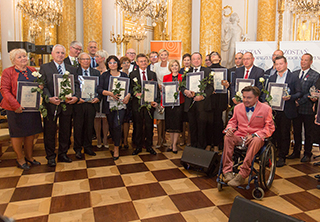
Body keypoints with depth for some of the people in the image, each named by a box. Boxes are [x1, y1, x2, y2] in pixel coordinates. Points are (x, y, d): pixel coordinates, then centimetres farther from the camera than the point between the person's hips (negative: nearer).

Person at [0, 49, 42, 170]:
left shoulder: (32, 70, 10)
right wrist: (15, 105, -21)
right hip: (16, 108, -5)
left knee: (31, 132, 12)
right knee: (17, 134, 5)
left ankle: (29, 156, 28)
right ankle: (20, 159, 21)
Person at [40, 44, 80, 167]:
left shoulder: (72, 69, 11)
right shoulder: (44, 67, 2)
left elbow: (76, 84, 5)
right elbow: (43, 86, -6)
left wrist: (76, 97, -13)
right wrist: (49, 98, -22)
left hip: (67, 104, 3)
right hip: (51, 105, -3)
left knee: (65, 131, 12)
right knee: (50, 132, 7)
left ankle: (63, 154, 28)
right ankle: (50, 156, 22)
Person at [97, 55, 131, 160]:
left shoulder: (124, 75, 9)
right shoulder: (104, 76, 6)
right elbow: (99, 89, -4)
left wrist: (128, 95, -12)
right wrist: (110, 93, -20)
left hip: (121, 105, -1)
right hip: (109, 105, 1)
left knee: (117, 125, -11)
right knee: (111, 126, 10)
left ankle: (116, 148, 3)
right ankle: (115, 144, 33)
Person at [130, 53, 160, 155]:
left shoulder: (153, 74, 10)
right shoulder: (133, 74, 5)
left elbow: (157, 89, 8)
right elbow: (130, 88, 3)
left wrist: (156, 101, -5)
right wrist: (135, 93, -18)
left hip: (150, 103, 1)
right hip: (137, 103, -1)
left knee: (149, 125, 6)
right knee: (138, 126, 6)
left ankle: (149, 146, 20)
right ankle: (138, 146, 19)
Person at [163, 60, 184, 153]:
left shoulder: (182, 77, 4)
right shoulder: (166, 77, 9)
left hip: (179, 103, -2)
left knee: (177, 123, -1)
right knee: (170, 123, 6)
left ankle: (174, 145, 8)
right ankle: (172, 144, 19)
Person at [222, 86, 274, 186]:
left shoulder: (266, 109, 2)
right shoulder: (238, 107, 13)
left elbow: (269, 128, -2)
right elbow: (233, 121, 21)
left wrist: (254, 135, -18)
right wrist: (229, 128, -6)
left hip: (256, 137, -3)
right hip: (239, 136, 3)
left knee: (256, 140, -39)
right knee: (228, 137, -29)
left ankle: (242, 175, -40)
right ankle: (227, 171, -30)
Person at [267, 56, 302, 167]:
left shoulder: (294, 77, 1)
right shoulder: (272, 77, 14)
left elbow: (299, 93, -2)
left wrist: (290, 97, -20)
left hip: (286, 111, -3)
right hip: (273, 109, 4)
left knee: (284, 134, 2)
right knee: (275, 133, 8)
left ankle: (282, 157, 12)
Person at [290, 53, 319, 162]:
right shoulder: (294, 74, 11)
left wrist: (299, 102, -17)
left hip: (308, 109, -4)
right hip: (296, 108, 4)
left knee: (308, 133, 7)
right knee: (296, 131, 12)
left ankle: (307, 154, 20)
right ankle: (296, 152, 25)